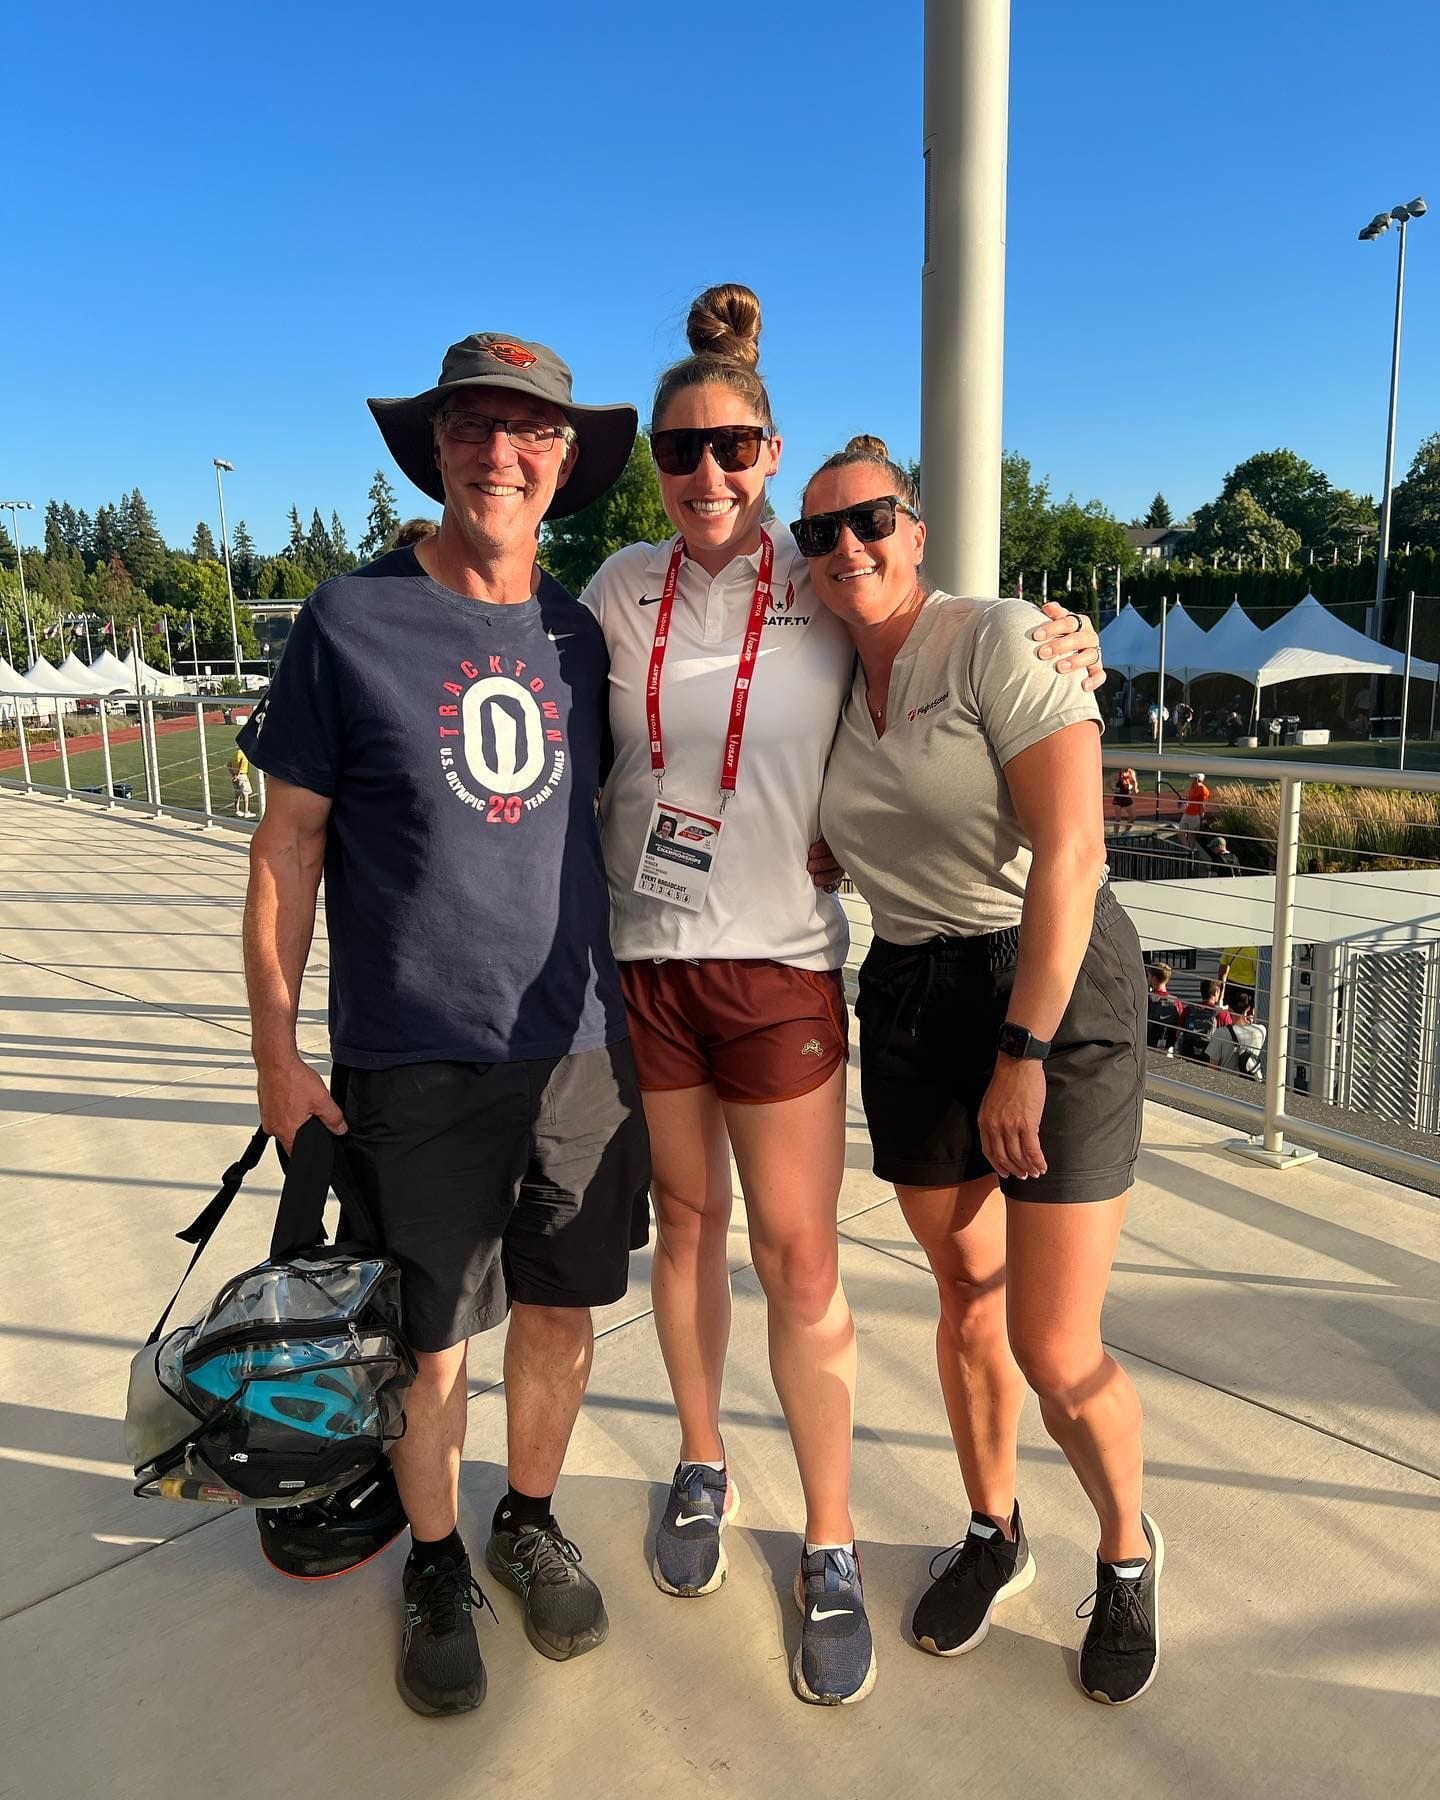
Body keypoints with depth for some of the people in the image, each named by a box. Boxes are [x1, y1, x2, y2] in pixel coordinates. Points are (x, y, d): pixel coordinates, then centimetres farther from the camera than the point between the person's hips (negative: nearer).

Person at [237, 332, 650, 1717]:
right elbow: (288, 845, -3)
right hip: (412, 1060, -3)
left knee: (561, 1306, 14)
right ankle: (436, 1565, 35)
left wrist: (625, 1005, 11)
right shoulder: (350, 621, -4)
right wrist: (278, 1053, -4)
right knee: (432, 1339, 9)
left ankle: (530, 1522, 40)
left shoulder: (581, 635, 6)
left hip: (579, 1044, 3)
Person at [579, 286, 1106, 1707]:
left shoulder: (825, 588, -3)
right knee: (685, 1224, 16)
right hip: (639, 957, 3)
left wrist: (1051, 644, -9)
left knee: (798, 1258, 2)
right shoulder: (620, 588, 4)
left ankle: (830, 1549, 22)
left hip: (779, 964, -2)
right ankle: (703, 1469, 39)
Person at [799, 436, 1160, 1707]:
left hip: (1056, 987, -5)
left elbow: (1068, 851, -18)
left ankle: (1128, 1550, 30)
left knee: (1055, 1353, -2)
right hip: (908, 1001, 6)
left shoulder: (998, 640, -12)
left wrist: (1024, 1053, -19)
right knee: (967, 1301, 16)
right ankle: (995, 1534, 41)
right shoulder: (831, 689, 8)